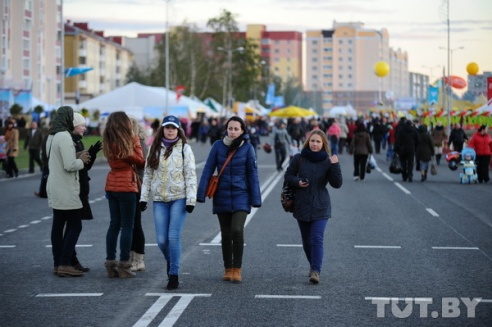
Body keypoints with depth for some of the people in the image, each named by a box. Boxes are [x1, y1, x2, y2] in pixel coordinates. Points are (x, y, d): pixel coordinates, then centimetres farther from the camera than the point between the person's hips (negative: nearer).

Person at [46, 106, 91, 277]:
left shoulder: (52, 136, 13)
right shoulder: (64, 136, -18)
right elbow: (70, 166, -22)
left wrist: (76, 156, 10)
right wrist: (81, 160, -4)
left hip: (55, 189, 9)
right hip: (66, 190, -9)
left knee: (58, 225, 10)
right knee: (75, 225, -5)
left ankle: (58, 264, 12)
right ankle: (65, 264, -9)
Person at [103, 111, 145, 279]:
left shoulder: (109, 143, 6)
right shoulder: (124, 144, -15)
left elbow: (126, 159, 4)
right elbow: (140, 161, -6)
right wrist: (136, 141, 6)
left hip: (111, 187, 7)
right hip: (126, 187, -7)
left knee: (114, 224, 12)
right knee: (127, 226, 0)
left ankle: (110, 263, 13)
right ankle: (124, 265, 1)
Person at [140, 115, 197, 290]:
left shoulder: (184, 148, 0)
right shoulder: (155, 148, 11)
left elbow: (190, 175, -4)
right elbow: (148, 174, 13)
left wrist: (191, 199, -10)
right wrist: (144, 197, 8)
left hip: (179, 198, -3)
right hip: (159, 199, 3)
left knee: (174, 237, -10)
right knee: (161, 239, 1)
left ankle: (174, 274, -1)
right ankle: (170, 261, 31)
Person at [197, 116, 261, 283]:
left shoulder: (247, 148, -4)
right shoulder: (218, 146, -3)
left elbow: (252, 173, 0)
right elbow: (208, 170, -2)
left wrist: (255, 199, 0)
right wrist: (201, 194, -6)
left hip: (241, 196, -2)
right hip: (222, 197, 2)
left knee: (237, 231, -16)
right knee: (226, 234, 9)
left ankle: (237, 269, -4)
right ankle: (228, 269, 21)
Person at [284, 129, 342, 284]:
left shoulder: (327, 161, -4)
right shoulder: (299, 159, -1)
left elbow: (337, 184, -8)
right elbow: (288, 176, 9)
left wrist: (335, 166, -21)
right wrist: (297, 182, -12)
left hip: (320, 207, -2)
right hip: (302, 206, 3)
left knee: (317, 239, -15)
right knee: (307, 241, 13)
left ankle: (315, 271, -19)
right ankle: (313, 265, 33)